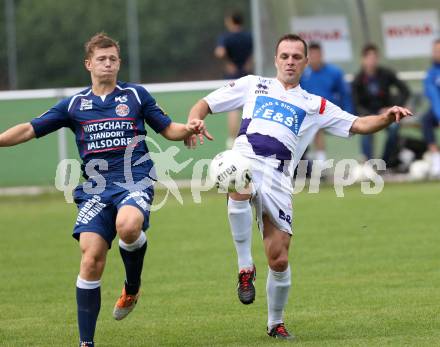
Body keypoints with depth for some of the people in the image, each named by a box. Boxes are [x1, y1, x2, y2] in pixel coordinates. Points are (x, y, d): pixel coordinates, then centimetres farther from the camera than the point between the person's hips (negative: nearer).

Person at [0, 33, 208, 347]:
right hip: (95, 189, 2)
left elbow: (168, 129, 15)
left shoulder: (136, 95, 10)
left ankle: (132, 286, -3)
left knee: (128, 226, -35)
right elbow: (29, 130, 11)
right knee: (91, 258, -11)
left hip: (135, 182, -2)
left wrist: (189, 129, -6)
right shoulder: (74, 105, 12)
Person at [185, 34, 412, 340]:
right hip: (245, 161, -1)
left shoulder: (315, 106, 25)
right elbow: (204, 105, 24)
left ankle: (276, 323, 18)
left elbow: (358, 125, 18)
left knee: (279, 260, -7)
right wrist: (192, 124, 1)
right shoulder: (252, 85, 24)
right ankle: (245, 267, -23)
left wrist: (386, 118, -3)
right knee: (240, 189, -40)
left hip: (278, 176, 1)